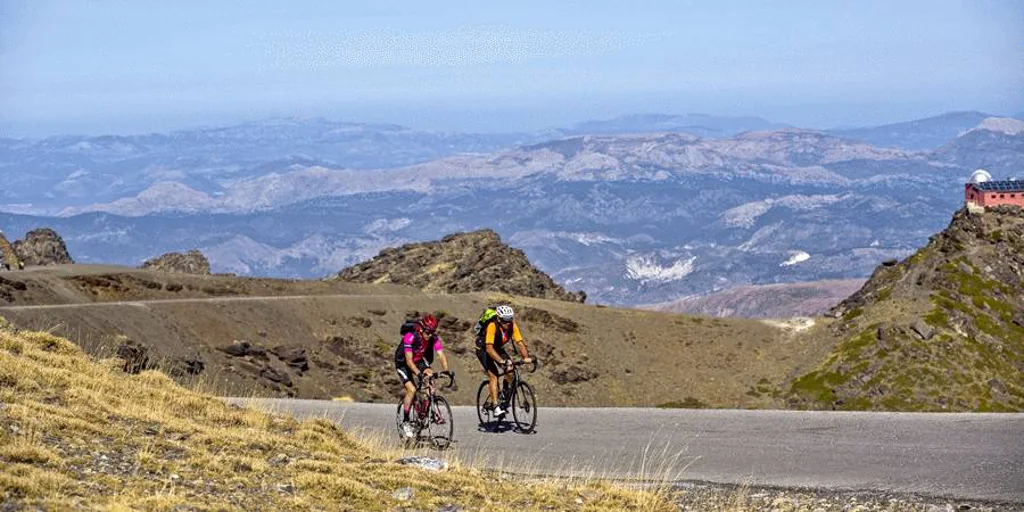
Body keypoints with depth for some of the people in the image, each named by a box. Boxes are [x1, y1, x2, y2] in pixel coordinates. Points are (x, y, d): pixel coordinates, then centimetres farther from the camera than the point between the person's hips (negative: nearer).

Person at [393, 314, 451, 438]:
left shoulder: (434, 338, -20)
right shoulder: (410, 337, -33)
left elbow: (441, 355, -24)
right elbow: (409, 361, -36)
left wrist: (446, 371, -41)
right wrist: (419, 374, -50)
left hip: (419, 360, 4)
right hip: (403, 363, -4)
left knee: (430, 375, -24)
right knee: (411, 390, -20)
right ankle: (405, 422, -8)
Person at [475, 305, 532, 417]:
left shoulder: (512, 326, -21)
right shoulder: (492, 326, -35)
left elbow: (520, 342, -23)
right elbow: (489, 348, -41)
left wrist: (526, 357, -39)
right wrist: (501, 360, -52)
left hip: (498, 348, 5)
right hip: (483, 349, -5)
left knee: (510, 371, -12)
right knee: (493, 376, -20)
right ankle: (496, 407, -22)